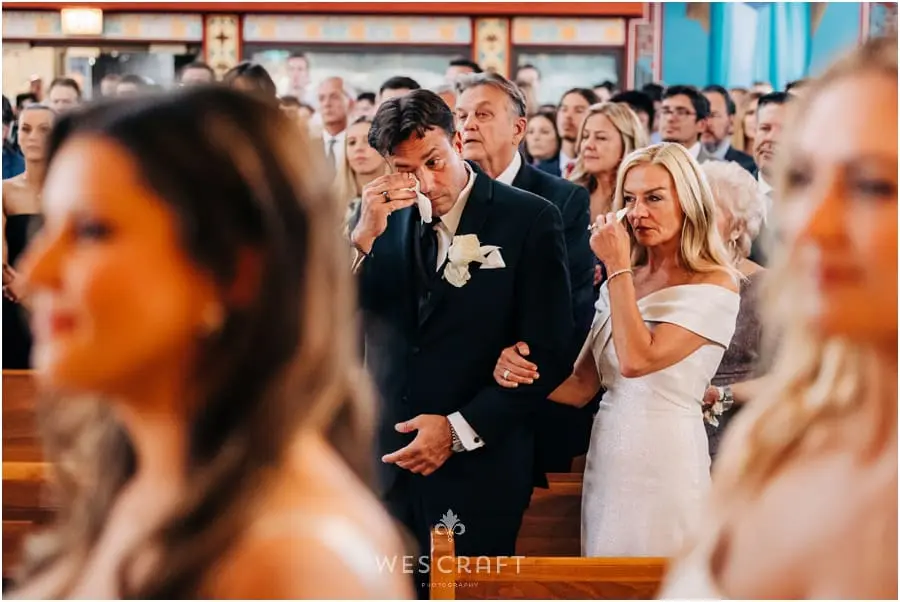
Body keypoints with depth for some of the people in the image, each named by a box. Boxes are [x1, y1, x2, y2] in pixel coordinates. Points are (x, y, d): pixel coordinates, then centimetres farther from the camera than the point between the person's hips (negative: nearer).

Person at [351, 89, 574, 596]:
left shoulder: (531, 220, -5)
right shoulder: (382, 217, 5)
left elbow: (550, 352, -7)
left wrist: (460, 430, -11)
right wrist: (365, 235, -14)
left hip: (479, 469, -3)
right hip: (386, 462, 3)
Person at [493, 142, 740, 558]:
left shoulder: (714, 285, -9)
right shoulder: (624, 281, 12)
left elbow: (637, 359, -21)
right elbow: (580, 386, 7)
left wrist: (618, 267, -14)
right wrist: (523, 370, -12)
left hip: (664, 463, -6)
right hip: (606, 460, 6)